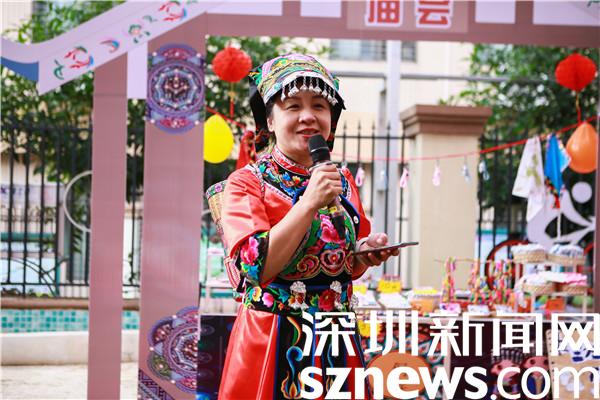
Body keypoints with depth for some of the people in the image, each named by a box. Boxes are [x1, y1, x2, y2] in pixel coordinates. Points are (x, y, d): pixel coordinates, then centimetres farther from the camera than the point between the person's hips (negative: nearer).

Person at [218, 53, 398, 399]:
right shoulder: (247, 183, -7)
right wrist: (310, 202, -22)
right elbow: (254, 267, -20)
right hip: (274, 342, -5)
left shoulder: (343, 181, 8)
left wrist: (366, 255, -4)